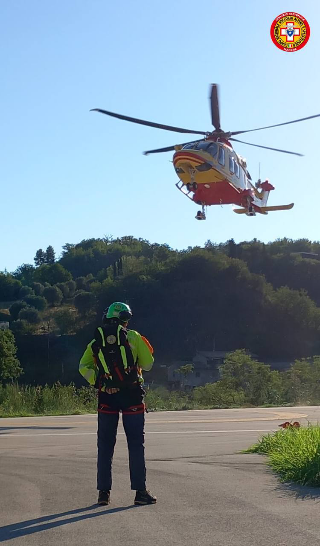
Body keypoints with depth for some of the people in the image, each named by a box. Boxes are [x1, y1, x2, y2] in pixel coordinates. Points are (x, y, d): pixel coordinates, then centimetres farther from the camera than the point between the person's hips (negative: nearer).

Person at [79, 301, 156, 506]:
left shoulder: (96, 341, 8)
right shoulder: (133, 337, -1)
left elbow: (84, 368, -1)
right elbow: (148, 364, 1)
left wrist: (98, 382, 0)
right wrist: (144, 349, 17)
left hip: (106, 397, 2)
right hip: (131, 394, -2)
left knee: (105, 444, 9)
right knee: (136, 443, 3)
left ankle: (104, 491, 8)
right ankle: (140, 491, 2)